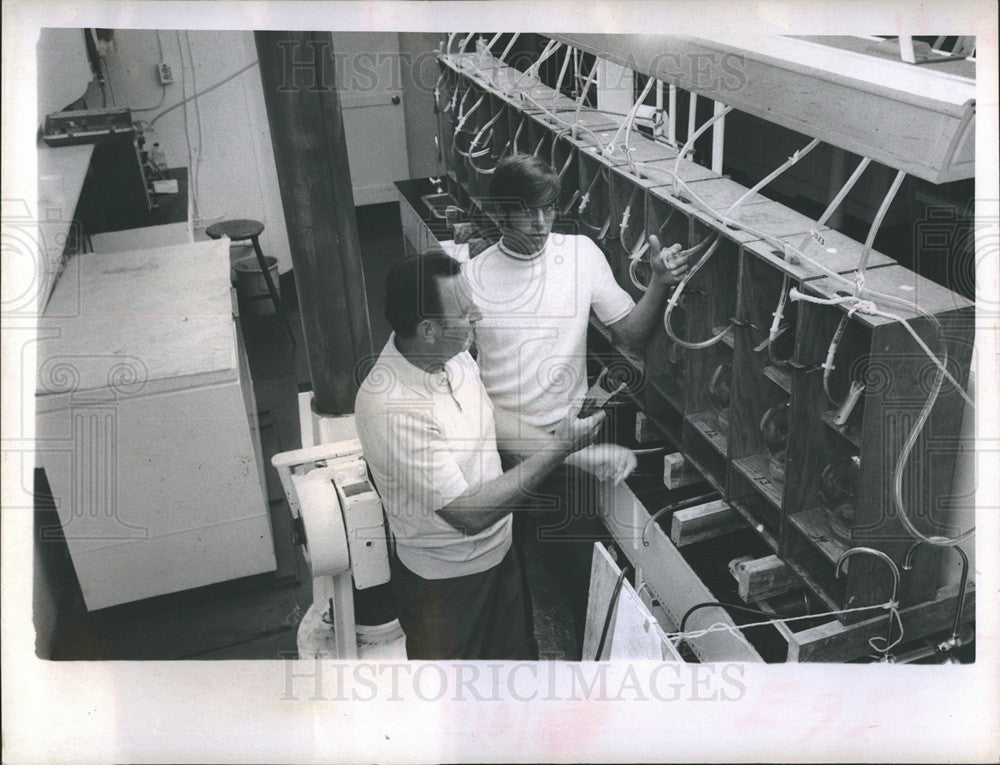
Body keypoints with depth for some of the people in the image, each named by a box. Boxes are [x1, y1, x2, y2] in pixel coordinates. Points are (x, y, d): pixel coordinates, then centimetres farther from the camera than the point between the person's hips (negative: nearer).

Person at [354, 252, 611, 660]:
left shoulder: (454, 354, -10)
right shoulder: (389, 406, -35)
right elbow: (468, 513, -33)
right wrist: (558, 447, -30)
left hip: (498, 548, 7)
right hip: (444, 577, -7)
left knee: (510, 655, 28)